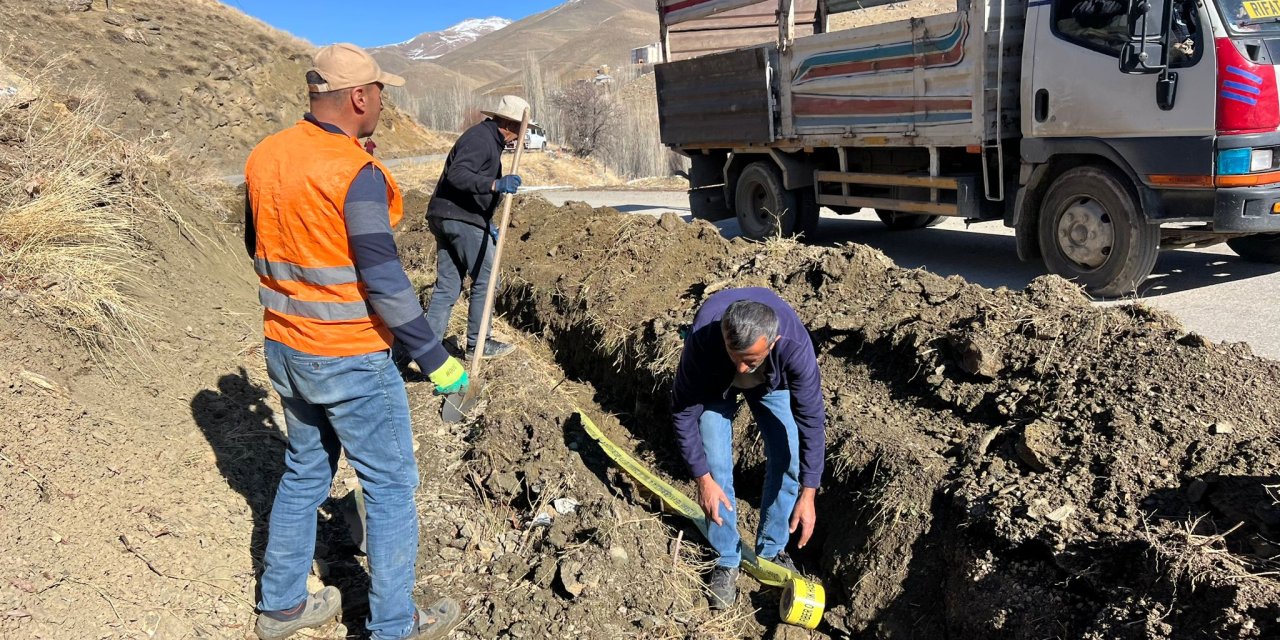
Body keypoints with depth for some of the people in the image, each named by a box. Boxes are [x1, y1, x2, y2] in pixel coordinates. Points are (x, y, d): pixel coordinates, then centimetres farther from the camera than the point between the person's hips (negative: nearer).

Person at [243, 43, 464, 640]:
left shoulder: (263, 157, 2)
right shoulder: (356, 173, -21)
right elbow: (384, 281, -22)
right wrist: (435, 359, -15)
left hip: (284, 350, 8)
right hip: (350, 363, -8)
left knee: (304, 473, 23)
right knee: (391, 487, 7)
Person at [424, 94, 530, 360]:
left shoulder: (488, 138, 21)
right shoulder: (480, 139, -12)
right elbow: (457, 175, -27)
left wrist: (488, 224, 26)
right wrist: (496, 184, -39)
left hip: (444, 218, 10)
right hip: (462, 219, -10)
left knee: (447, 285, 9)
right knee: (485, 279, 1)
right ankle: (477, 343, 10)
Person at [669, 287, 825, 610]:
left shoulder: (795, 345, -42)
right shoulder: (702, 340, -43)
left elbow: (811, 419, -32)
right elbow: (683, 412, -29)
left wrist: (808, 494, -31)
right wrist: (702, 478, -25)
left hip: (772, 382, 1)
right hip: (715, 383, -1)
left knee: (788, 460, -5)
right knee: (717, 466, -11)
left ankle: (772, 550, 17)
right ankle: (726, 561, 8)